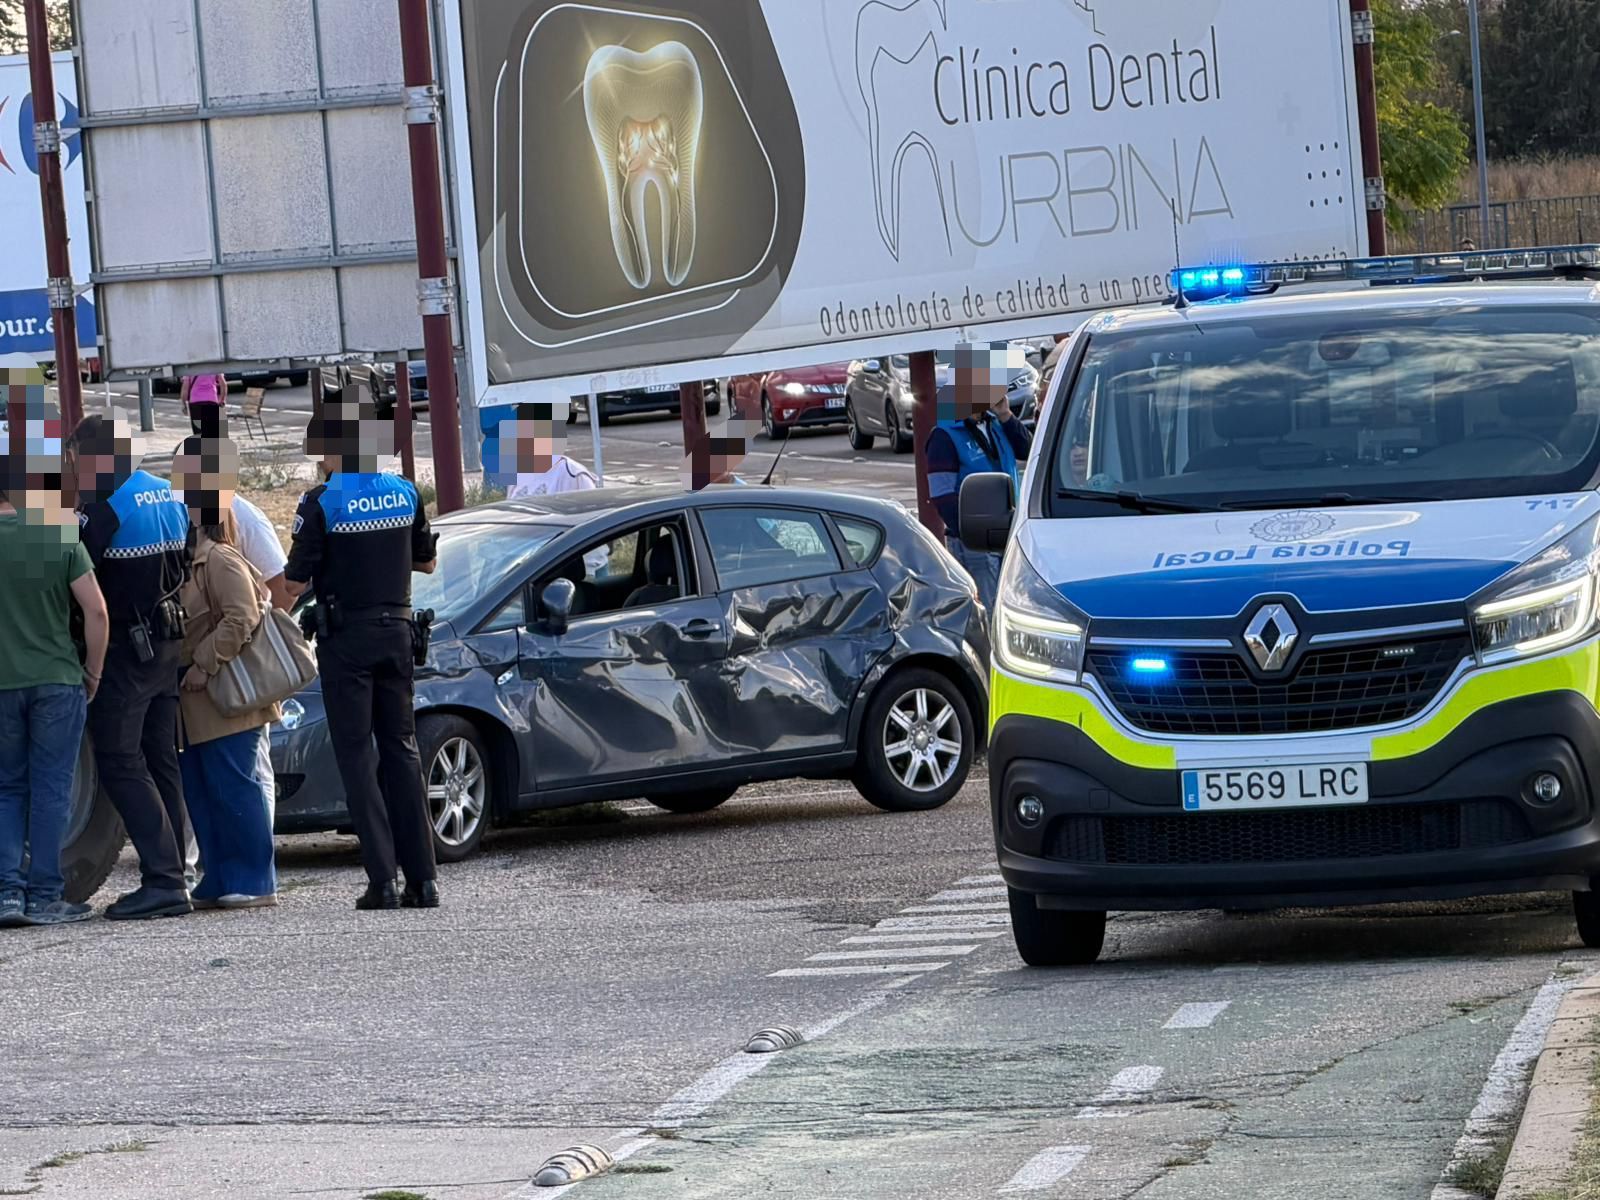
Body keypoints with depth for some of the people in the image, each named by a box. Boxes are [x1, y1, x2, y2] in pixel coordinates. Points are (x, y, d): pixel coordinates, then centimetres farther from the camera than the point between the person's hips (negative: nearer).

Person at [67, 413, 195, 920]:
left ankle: (162, 879, -15)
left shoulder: (105, 507, -15)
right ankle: (171, 878, 11)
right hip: (170, 644, 8)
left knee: (120, 763, -6)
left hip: (124, 649, -8)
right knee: (160, 761, 11)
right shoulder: (169, 497, 10)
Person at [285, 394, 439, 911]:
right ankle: (422, 878, 6)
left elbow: (296, 582, -11)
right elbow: (427, 563, 14)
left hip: (345, 636, -5)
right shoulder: (404, 493, 3)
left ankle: (383, 878, -7)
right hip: (396, 631, 5)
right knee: (400, 748, 11)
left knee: (357, 754, 0)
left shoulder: (322, 502, -12)